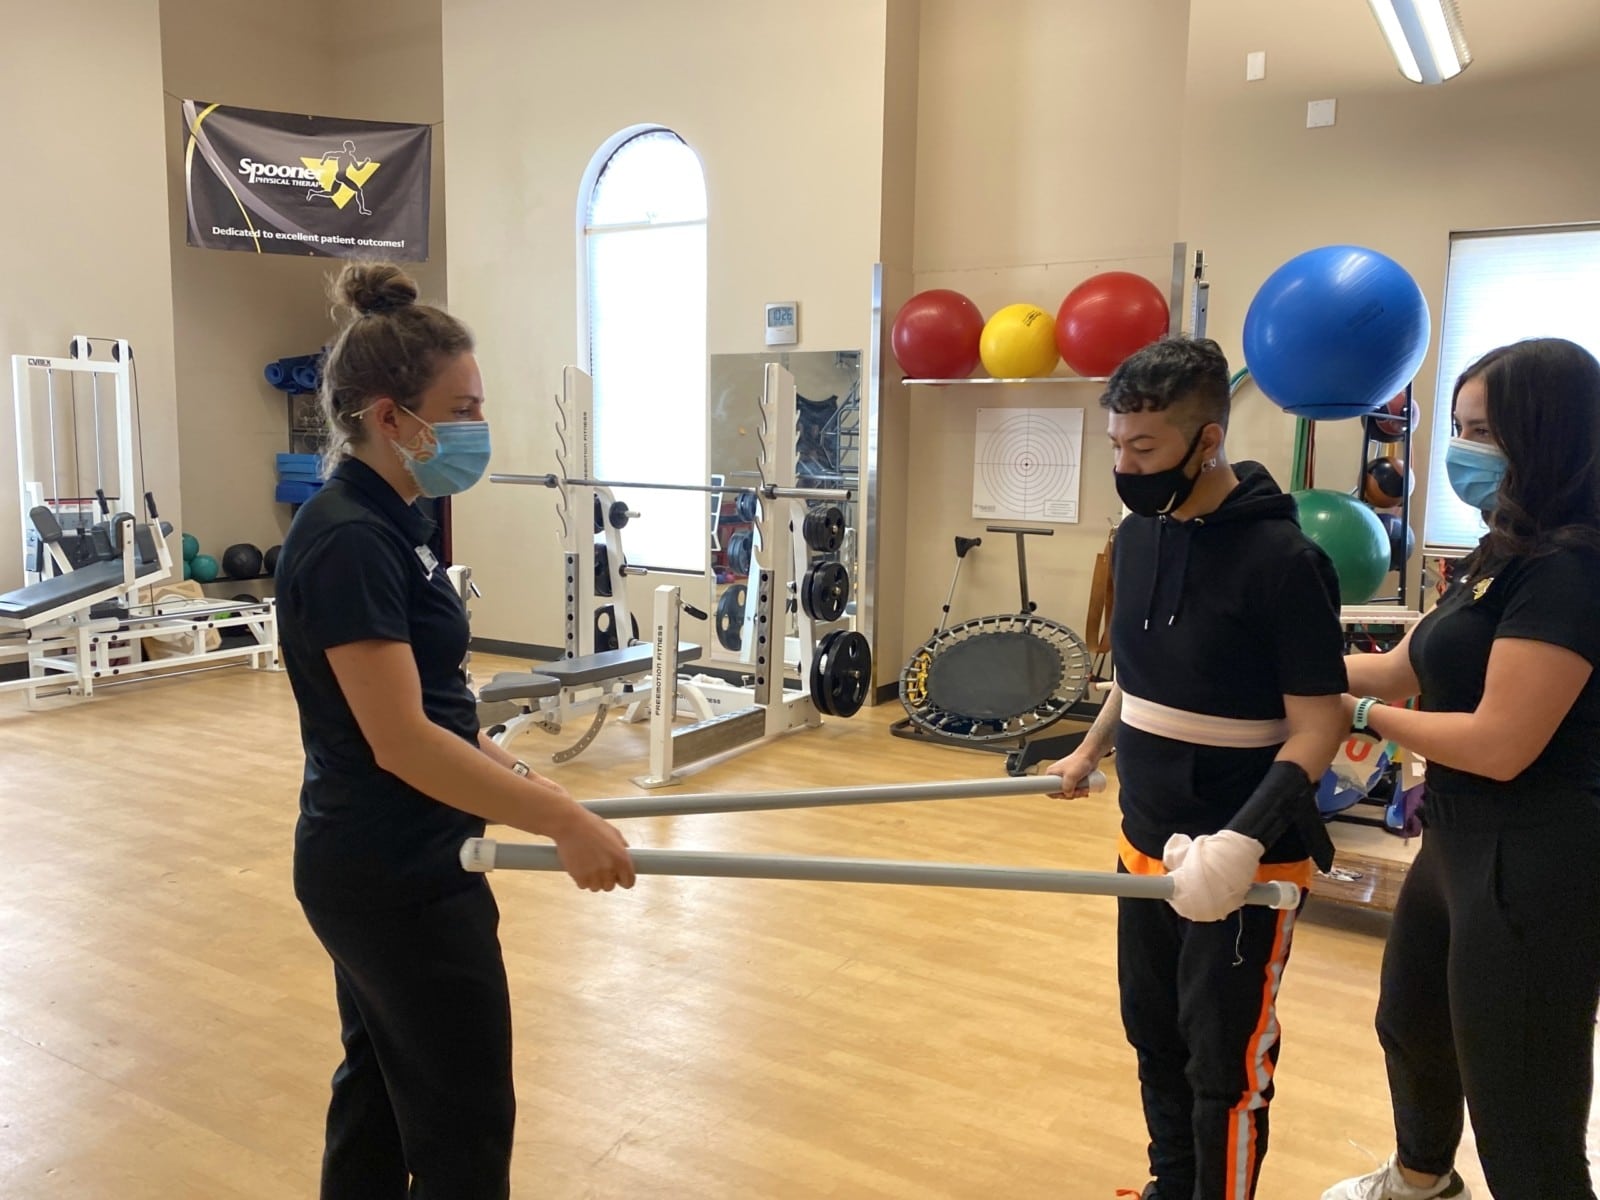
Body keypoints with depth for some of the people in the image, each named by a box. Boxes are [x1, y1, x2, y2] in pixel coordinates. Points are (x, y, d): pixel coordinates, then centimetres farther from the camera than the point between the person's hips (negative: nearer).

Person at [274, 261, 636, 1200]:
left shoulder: (381, 522, 7)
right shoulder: (351, 541, -23)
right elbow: (401, 741, -26)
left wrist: (521, 778, 15)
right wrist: (561, 823, -24)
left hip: (369, 866, 10)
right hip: (400, 877, -9)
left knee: (382, 1090, 22)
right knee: (465, 1120, 6)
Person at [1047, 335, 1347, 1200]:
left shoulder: (1281, 558, -19)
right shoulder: (1137, 535, 2)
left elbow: (1318, 724, -18)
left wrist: (1242, 843, -29)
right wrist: (1089, 752, 28)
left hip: (1244, 860, -7)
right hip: (1146, 843, 7)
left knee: (1225, 1062, 8)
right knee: (1155, 1038, 20)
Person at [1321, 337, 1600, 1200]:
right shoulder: (1503, 554, 9)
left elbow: (1499, 744, -27)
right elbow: (1402, 668, 9)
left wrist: (1364, 714, -14)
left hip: (1531, 867, -11)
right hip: (1462, 846, 11)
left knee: (1523, 1128, 3)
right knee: (1411, 1029, 31)